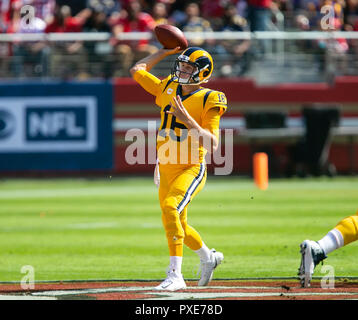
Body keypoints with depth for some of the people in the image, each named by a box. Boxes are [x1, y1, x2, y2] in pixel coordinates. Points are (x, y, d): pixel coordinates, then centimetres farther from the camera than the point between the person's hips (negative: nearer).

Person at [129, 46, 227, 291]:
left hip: (191, 170, -7)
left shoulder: (208, 101, -11)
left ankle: (175, 275, -33)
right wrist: (164, 52, 18)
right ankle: (208, 257, 48)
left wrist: (188, 120, -28)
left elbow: (212, 144, -19)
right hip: (166, 170, 7)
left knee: (170, 207, -32)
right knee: (177, 225, 19)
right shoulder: (168, 89, 7)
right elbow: (137, 70, 20)